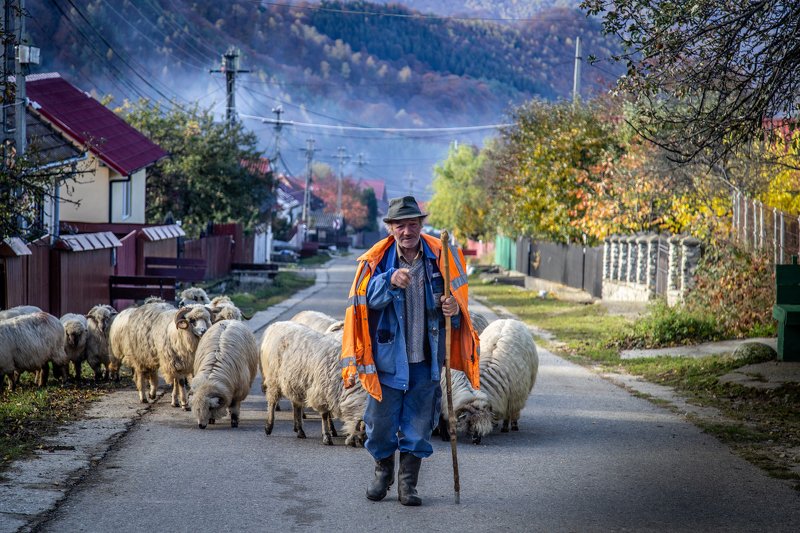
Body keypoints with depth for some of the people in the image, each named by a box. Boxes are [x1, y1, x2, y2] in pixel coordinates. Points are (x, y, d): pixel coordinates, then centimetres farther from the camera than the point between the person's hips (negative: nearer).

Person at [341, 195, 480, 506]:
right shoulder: (377, 261, -6)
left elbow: (456, 300, 12)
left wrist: (454, 309, -11)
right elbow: (365, 300, -20)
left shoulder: (440, 258, 0)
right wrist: (390, 281, -36)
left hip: (426, 362, 1)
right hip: (388, 359, -1)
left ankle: (408, 484, 21)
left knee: (418, 425, 8)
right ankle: (383, 472, 33)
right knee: (381, 422, 8)